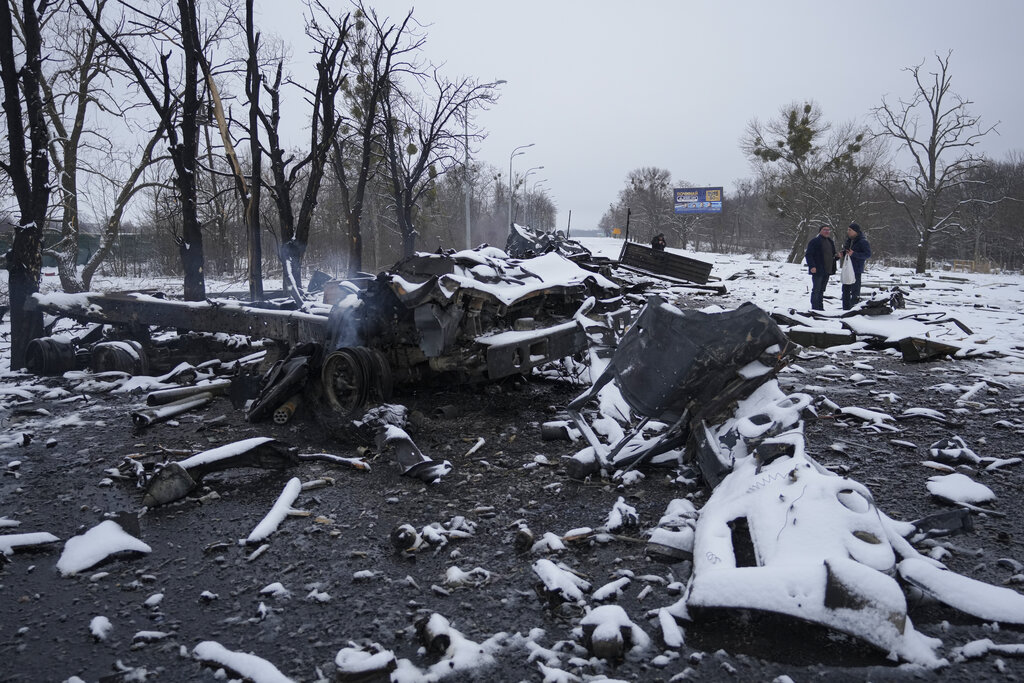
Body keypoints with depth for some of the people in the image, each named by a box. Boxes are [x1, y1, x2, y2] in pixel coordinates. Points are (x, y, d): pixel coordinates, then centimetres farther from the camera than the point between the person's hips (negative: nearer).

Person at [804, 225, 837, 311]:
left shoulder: (830, 242, 18)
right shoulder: (814, 242, -7)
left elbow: (832, 255, 27)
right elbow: (808, 255, -11)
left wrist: (837, 257, 4)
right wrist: (812, 266, -21)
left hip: (827, 271, 8)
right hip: (817, 271, -7)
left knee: (822, 290, 12)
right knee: (816, 290, -6)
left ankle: (820, 307, 18)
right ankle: (815, 308, -2)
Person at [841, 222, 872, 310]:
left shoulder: (863, 242, -12)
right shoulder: (849, 241, 14)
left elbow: (868, 254, -17)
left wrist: (853, 254, -24)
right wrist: (843, 254, 4)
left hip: (856, 270, -9)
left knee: (855, 291, -6)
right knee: (845, 290, 12)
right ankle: (846, 309, 20)